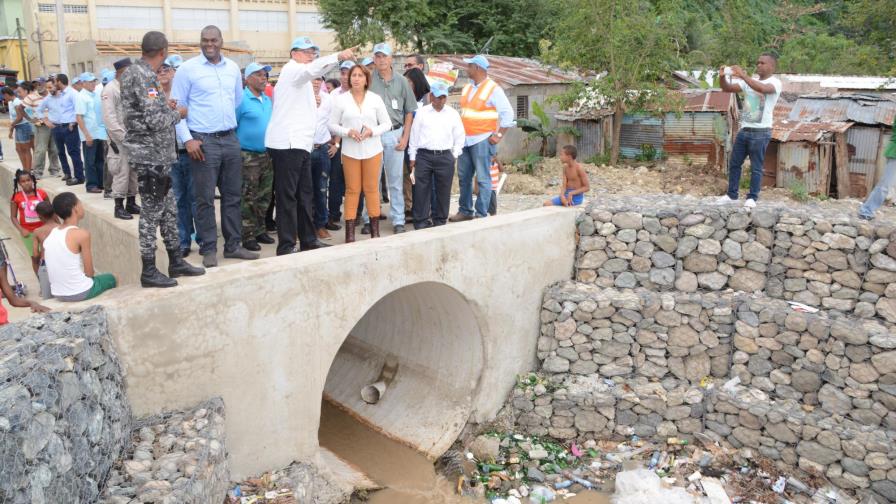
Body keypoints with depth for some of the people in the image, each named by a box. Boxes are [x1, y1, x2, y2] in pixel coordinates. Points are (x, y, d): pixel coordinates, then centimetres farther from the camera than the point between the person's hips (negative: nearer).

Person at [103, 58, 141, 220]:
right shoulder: (110, 89, -8)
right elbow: (109, 117, -14)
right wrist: (124, 137, -18)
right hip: (120, 139, -7)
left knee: (134, 172, 10)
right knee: (122, 172, -7)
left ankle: (131, 203, 20)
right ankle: (119, 207, 1)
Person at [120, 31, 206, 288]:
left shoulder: (138, 72, 12)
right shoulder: (143, 76, -18)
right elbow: (156, 121, -23)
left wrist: (164, 105, 14)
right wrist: (177, 113, -6)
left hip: (158, 155, 10)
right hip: (150, 155, -10)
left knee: (168, 209, 15)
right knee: (152, 212, -2)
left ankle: (175, 262, 24)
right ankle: (149, 271, 7)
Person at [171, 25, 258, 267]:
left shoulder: (233, 68, 10)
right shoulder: (188, 68, -3)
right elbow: (177, 106, -4)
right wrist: (187, 139, -11)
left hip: (230, 139, 5)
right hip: (203, 141, -5)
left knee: (232, 195, 9)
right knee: (205, 198, -1)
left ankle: (233, 245, 19)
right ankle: (208, 249, 8)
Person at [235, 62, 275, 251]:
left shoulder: (268, 100, 12)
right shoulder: (242, 99, -9)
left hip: (267, 155, 7)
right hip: (248, 156, -7)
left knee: (264, 197, 13)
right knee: (248, 199, -2)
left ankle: (259, 230, 24)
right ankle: (248, 236, 3)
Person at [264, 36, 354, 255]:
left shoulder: (299, 76, 27)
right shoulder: (292, 70, -5)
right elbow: (313, 69, -29)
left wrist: (312, 102, 21)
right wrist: (338, 56, -41)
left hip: (299, 143, 10)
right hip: (287, 144, -10)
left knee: (304, 195, 13)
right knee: (288, 196, -8)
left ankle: (308, 240, 20)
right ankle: (286, 247, -6)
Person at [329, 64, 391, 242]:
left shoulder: (375, 99, 4)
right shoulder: (341, 99, 2)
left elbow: (387, 123, 5)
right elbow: (332, 125, 2)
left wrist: (372, 131, -12)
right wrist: (348, 132, -15)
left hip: (372, 150, 1)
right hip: (350, 151, -1)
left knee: (371, 189, 6)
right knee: (352, 190, 2)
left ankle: (375, 231, 14)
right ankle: (350, 233, 6)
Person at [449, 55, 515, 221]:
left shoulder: (493, 89, -8)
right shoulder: (467, 88, 15)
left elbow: (507, 113, -9)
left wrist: (499, 135, -13)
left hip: (482, 140, -7)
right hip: (465, 139, 8)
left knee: (483, 179, -5)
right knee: (463, 176, 11)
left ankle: (481, 214, 0)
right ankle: (465, 211, 21)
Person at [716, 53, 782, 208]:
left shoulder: (775, 82, -7)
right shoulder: (749, 81, 12)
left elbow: (762, 88, -30)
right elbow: (727, 88, 5)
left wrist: (742, 75, -32)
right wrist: (722, 77, -16)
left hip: (760, 132, -6)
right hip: (744, 130, 6)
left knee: (756, 167, 0)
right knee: (734, 164, 10)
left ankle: (752, 198, 9)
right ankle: (732, 194, 20)